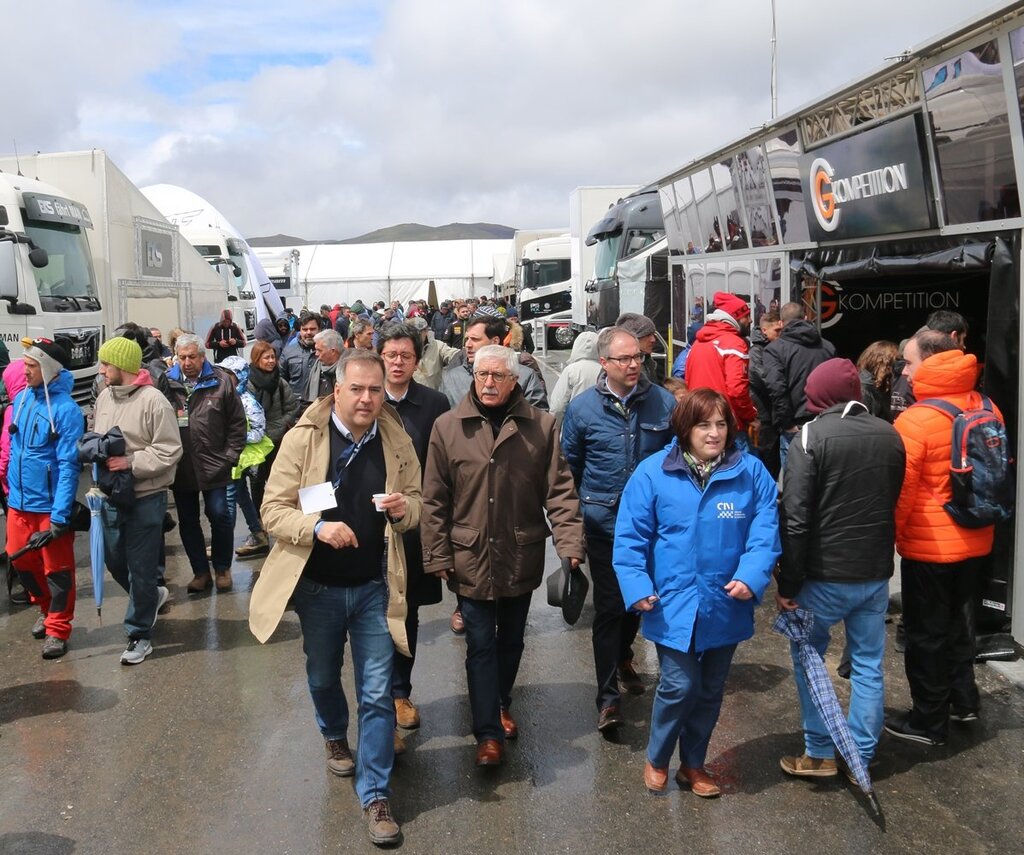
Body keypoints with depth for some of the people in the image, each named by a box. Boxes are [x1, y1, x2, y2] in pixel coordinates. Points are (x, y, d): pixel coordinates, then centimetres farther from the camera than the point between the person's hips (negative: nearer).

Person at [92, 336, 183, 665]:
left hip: (145, 498, -7)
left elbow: (169, 451, -17)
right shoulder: (104, 397, 6)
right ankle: (152, 596, 44)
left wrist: (130, 462, -23)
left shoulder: (153, 400, -15)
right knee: (114, 560, 18)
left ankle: (139, 634, 18)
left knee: (141, 568, 3)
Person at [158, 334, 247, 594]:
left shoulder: (221, 381, -2)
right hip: (181, 467, 2)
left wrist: (230, 455, -3)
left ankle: (222, 569, 19)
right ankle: (201, 572, 22)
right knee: (187, 521, 10)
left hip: (213, 465, -2)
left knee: (220, 516, -1)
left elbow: (237, 422, 2)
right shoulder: (166, 383, 1)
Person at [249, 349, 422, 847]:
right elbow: (273, 510, -11)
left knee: (377, 693, 1)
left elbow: (415, 502, 6)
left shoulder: (397, 442, -5)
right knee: (322, 677, 22)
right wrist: (317, 527, -29)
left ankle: (375, 795, 15)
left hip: (373, 586, 0)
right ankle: (335, 737, 53)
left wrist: (404, 508, -18)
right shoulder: (302, 439, -12)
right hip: (317, 585, 0)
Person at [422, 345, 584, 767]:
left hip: (521, 558, 2)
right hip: (471, 558, -1)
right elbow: (435, 500, -2)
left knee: (511, 640, 18)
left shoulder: (541, 426, -4)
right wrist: (438, 556, -5)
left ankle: (501, 704, 41)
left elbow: (559, 491, -5)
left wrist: (570, 545, -15)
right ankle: (488, 732, 12)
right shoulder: (447, 427, -5)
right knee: (481, 645, 3)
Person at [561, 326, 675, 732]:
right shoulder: (583, 408, -6)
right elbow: (570, 467, 5)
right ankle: (608, 697, 9)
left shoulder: (663, 402, -4)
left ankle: (623, 656, 47)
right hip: (604, 523, -2)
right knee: (609, 606, -1)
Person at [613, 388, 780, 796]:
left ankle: (693, 764, 38)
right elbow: (630, 537, -6)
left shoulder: (751, 473, -4)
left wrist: (751, 577, -20)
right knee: (680, 685, -4)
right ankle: (656, 760, 24)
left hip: (726, 606, 3)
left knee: (710, 691, 16)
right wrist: (638, 588, -14)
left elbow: (764, 532, -6)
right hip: (672, 606, -2)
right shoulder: (653, 472, -8)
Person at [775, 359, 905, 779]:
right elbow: (893, 504, 14)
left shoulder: (812, 435, -14)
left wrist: (788, 583, -12)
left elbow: (796, 518, -17)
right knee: (868, 664, 14)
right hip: (876, 572, 5)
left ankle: (819, 753, 17)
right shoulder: (890, 435, 4)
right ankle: (861, 758, 21)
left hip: (825, 574, -4)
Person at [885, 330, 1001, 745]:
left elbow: (900, 491, -19)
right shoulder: (987, 410, -1)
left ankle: (929, 721, 19)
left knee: (926, 632, 7)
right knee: (959, 619, 23)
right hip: (975, 540, 7)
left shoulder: (914, 422, -22)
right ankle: (963, 699, 37)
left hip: (929, 546, -7)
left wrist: (890, 536, -5)